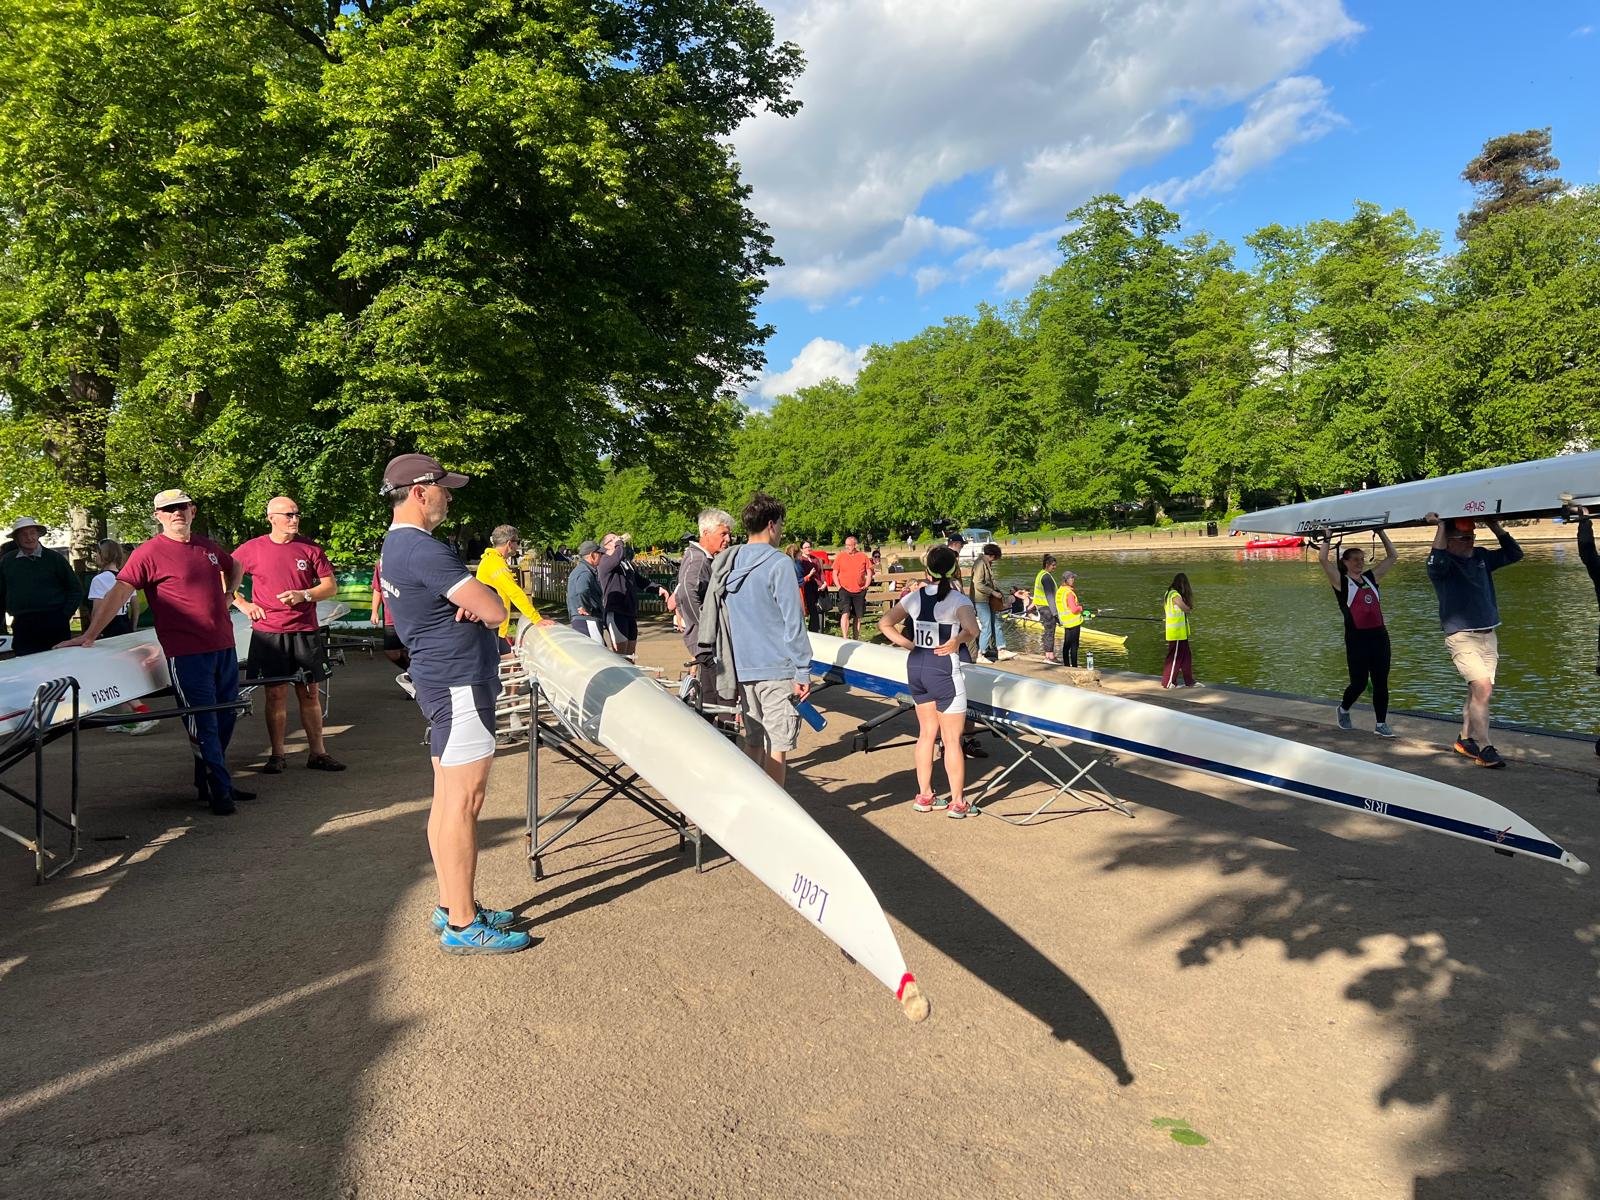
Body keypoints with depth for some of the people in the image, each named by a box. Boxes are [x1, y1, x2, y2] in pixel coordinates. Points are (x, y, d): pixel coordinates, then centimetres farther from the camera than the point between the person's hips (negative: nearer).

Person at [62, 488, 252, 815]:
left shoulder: (207, 547, 11)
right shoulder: (149, 552, -8)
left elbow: (234, 567, 31)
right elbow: (119, 592, -14)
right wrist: (90, 635, -20)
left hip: (223, 646, 7)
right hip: (186, 652, -7)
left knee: (225, 717, 15)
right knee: (203, 723, -1)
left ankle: (208, 781, 29)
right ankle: (219, 791, 8)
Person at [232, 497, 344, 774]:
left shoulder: (309, 548, 5)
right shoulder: (252, 549, 2)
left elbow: (330, 586, 5)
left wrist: (304, 595, -10)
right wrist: (242, 604, 0)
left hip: (306, 631, 1)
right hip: (269, 633, -1)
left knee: (310, 693, 5)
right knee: (276, 694, 2)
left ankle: (318, 753, 12)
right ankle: (277, 754, 13)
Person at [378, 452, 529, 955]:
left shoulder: (396, 545, 14)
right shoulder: (423, 549, -19)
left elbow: (460, 599, 19)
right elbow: (495, 610, -23)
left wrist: (471, 600, -4)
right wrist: (482, 599, 1)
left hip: (441, 682, 11)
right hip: (460, 684, -11)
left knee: (447, 801, 15)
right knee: (463, 803, -5)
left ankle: (452, 907, 25)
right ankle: (462, 926, 2)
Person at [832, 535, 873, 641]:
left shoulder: (863, 557, 6)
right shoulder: (840, 556, 1)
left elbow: (869, 572, 11)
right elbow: (835, 573, 3)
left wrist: (866, 585, 0)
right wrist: (839, 586, -7)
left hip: (859, 591, 3)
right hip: (845, 590, -3)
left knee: (858, 616, 9)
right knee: (845, 613, -17)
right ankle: (845, 639, -19)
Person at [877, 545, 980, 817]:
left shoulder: (914, 597, 3)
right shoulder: (958, 600, -13)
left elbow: (884, 623, 6)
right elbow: (972, 629, -31)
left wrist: (907, 643, 2)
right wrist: (956, 641, -15)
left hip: (916, 667, 6)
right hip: (945, 670, -6)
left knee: (927, 732, 17)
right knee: (952, 739, 3)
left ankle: (924, 796, 25)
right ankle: (957, 803, 11)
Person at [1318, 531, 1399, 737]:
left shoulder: (1371, 577, 13)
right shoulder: (1341, 581, -3)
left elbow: (1393, 556, 17)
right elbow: (1322, 558, -15)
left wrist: (1381, 532, 14)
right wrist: (1327, 537, -4)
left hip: (1379, 635, 5)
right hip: (1357, 638, -5)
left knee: (1381, 682, 4)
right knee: (1359, 683, 0)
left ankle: (1381, 724, 11)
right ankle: (1343, 710, 29)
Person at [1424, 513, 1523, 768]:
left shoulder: (1481, 557, 11)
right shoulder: (1444, 563, -10)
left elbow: (1514, 554, 15)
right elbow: (1436, 563, -32)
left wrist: (1495, 527, 5)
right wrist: (1440, 527, -25)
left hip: (1488, 636, 7)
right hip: (1461, 638, -7)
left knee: (1478, 691, 10)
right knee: (1483, 688, -18)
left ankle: (1465, 740, 26)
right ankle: (1484, 749, -13)